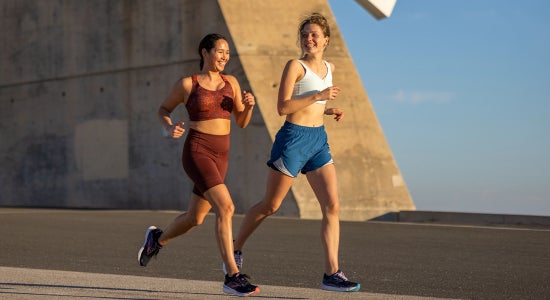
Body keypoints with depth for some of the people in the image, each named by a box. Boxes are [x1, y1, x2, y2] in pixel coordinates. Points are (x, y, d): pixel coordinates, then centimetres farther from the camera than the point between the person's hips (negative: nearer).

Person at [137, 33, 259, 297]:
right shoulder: (186, 84, -2)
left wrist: (249, 105, -12)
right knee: (226, 208, -23)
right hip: (197, 153, -6)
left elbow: (242, 122, 10)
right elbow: (163, 109, 12)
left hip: (220, 157, 6)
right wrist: (169, 127, -10)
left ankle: (158, 238, 47)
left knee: (195, 219, 16)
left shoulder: (231, 82, 9)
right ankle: (233, 276, -22)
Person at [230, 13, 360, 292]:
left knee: (332, 206, -6)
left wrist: (328, 110, 9)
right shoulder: (295, 65, -8)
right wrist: (318, 96, -20)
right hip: (294, 138, -6)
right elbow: (283, 107, -16)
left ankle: (332, 273, -6)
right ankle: (236, 248, 28)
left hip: (318, 140, 6)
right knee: (270, 205, 5)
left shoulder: (328, 67, 14)